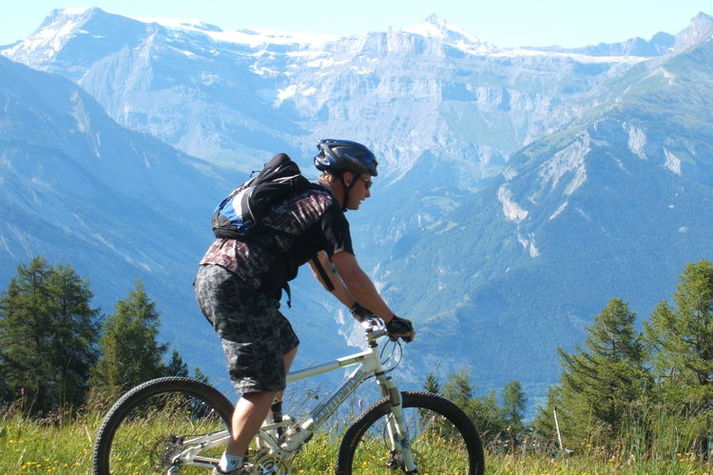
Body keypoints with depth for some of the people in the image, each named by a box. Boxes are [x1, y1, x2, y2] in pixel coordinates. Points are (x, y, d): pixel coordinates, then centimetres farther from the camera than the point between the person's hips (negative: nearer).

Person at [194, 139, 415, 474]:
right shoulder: (327, 208, -5)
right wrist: (392, 321, 2)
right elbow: (354, 278, -7)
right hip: (235, 287, -10)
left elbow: (322, 267, 33)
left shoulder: (306, 199, 25)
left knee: (286, 346, 25)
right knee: (265, 383, -7)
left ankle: (267, 432, 28)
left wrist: (357, 308, 30)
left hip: (211, 276, 10)